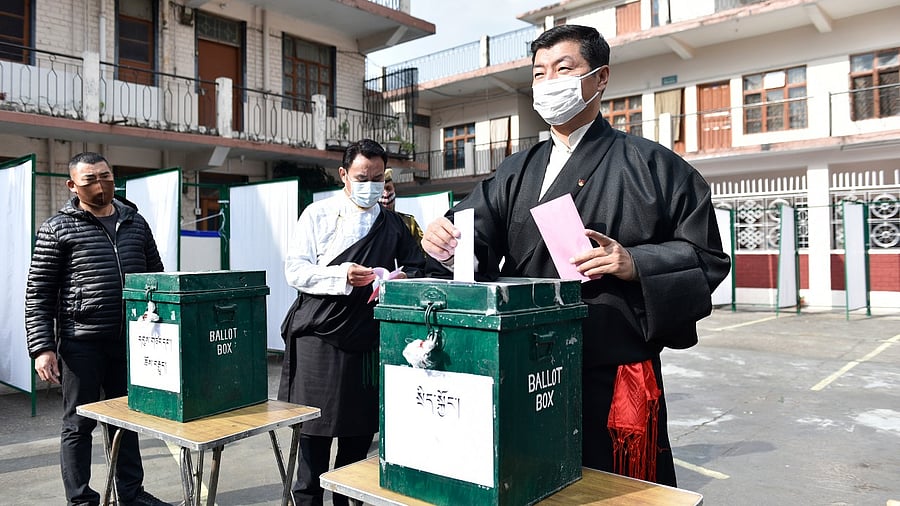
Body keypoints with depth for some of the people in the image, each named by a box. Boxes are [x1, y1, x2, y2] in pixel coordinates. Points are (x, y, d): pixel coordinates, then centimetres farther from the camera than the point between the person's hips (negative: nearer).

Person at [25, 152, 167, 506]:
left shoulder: (136, 223, 11)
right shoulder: (58, 228, -1)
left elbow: (156, 278, 16)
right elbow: (38, 294, -2)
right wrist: (42, 347, -10)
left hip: (130, 339, 4)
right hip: (81, 341, -4)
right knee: (79, 423, 7)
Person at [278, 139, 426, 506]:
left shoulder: (393, 225, 13)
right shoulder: (318, 215, 5)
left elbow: (417, 267, 18)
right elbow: (295, 270, -2)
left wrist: (398, 279, -5)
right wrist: (341, 276, -18)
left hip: (368, 340, 3)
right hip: (320, 335, -3)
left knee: (361, 428, 11)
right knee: (315, 427, 3)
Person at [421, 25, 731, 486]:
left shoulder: (650, 165, 1)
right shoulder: (517, 171, 14)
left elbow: (706, 255, 0)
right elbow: (480, 235, 4)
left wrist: (637, 263, -16)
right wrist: (447, 238, -17)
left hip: (613, 377, -4)